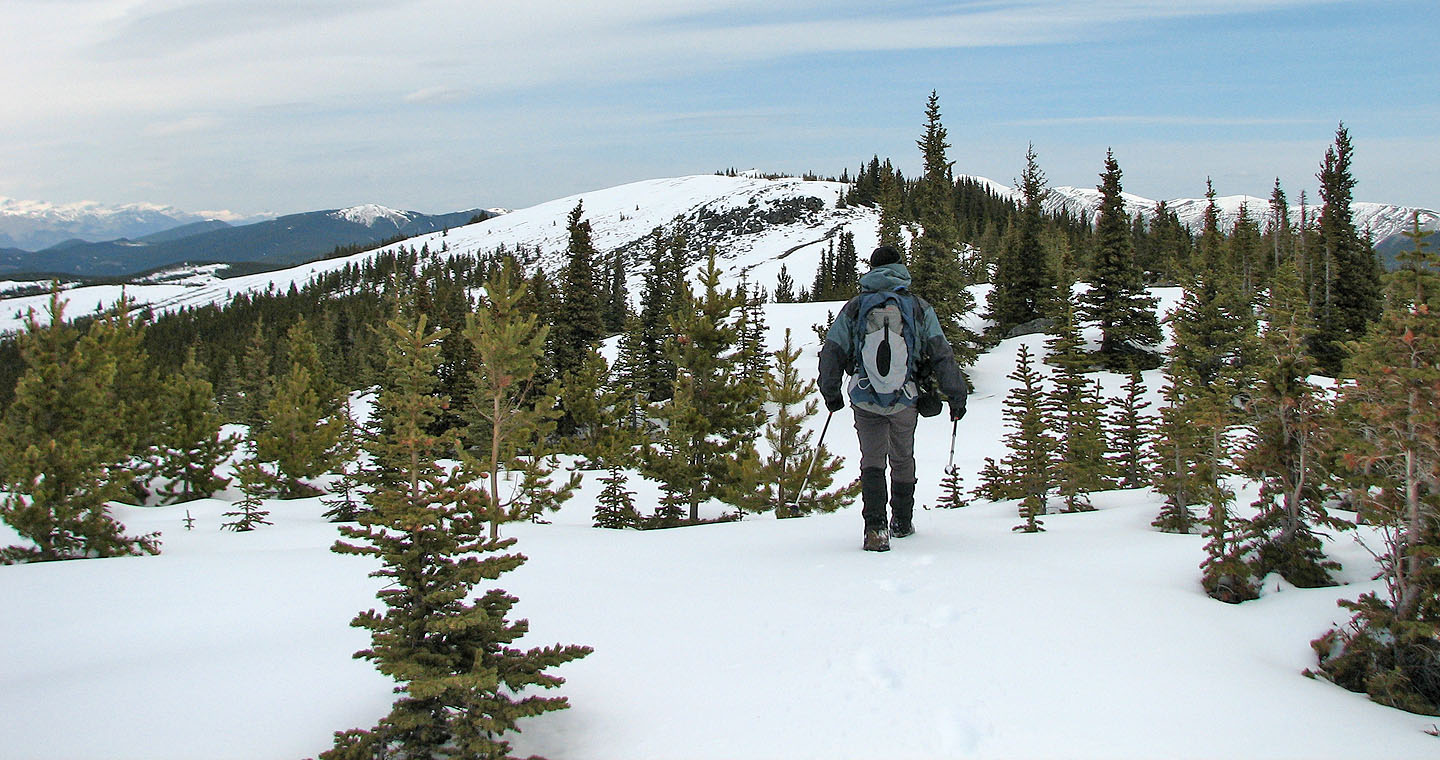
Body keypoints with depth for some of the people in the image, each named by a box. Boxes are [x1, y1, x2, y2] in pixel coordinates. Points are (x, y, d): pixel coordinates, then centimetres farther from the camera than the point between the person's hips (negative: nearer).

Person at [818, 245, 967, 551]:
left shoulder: (854, 306, 5)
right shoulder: (920, 307, 5)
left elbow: (832, 352, 5)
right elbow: (942, 355, 1)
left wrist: (830, 393, 16)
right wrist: (956, 396, 7)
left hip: (864, 397, -1)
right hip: (905, 398, 1)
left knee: (872, 461, 2)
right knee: (903, 460, 19)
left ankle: (875, 527, -16)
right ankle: (902, 522, 31)